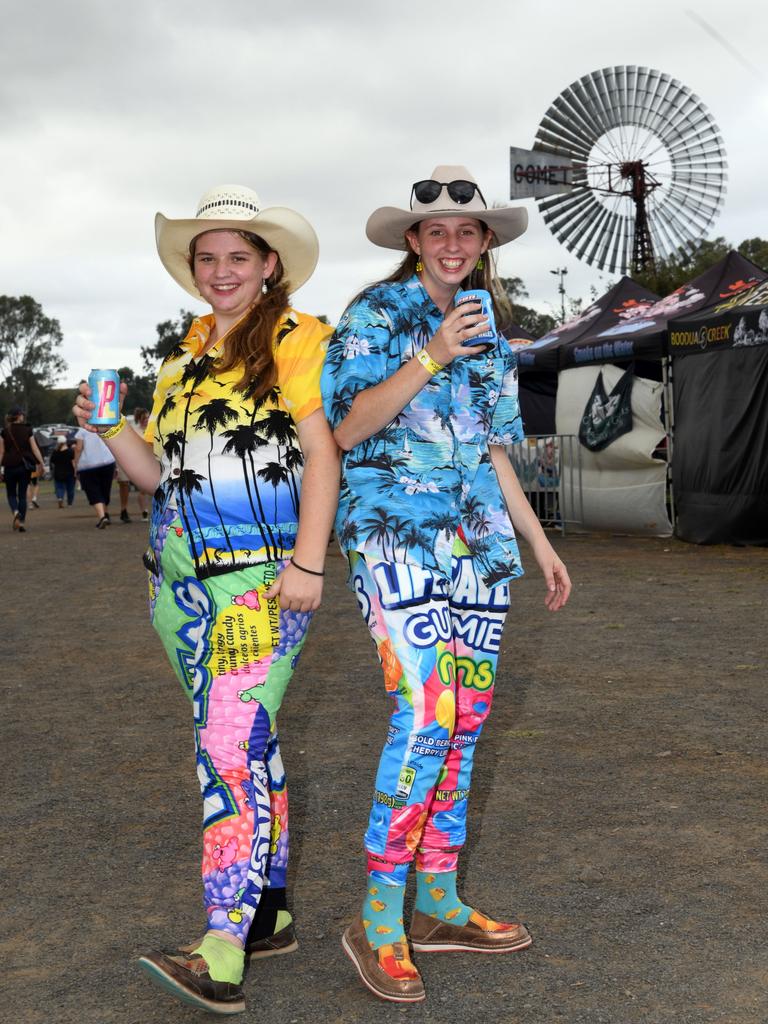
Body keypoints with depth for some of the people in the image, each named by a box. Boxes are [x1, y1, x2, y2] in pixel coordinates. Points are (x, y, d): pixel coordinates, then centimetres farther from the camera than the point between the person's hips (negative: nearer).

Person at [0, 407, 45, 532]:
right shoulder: (27, 430, -1)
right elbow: (35, 448, -5)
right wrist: (41, 463, -4)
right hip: (25, 466, 0)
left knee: (11, 493, 12)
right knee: (22, 494, 8)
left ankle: (15, 512, -17)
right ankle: (21, 522, 2)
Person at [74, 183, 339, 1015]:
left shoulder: (296, 340, -1)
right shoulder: (183, 358, 18)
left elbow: (322, 454, -8)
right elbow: (160, 474, 18)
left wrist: (307, 564, -17)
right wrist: (111, 429, -1)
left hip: (261, 575, -7)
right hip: (184, 577, 7)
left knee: (232, 747, -14)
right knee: (250, 739, 12)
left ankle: (221, 953, -15)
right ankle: (269, 911, 22)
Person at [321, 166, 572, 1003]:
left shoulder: (488, 329, 18)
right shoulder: (377, 313, 0)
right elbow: (347, 429, -10)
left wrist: (540, 542, 19)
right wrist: (430, 358, -19)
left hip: (476, 536, 7)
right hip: (395, 530, -7)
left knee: (466, 717, 5)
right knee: (425, 714, -16)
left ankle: (437, 904, 16)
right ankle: (377, 923, -6)